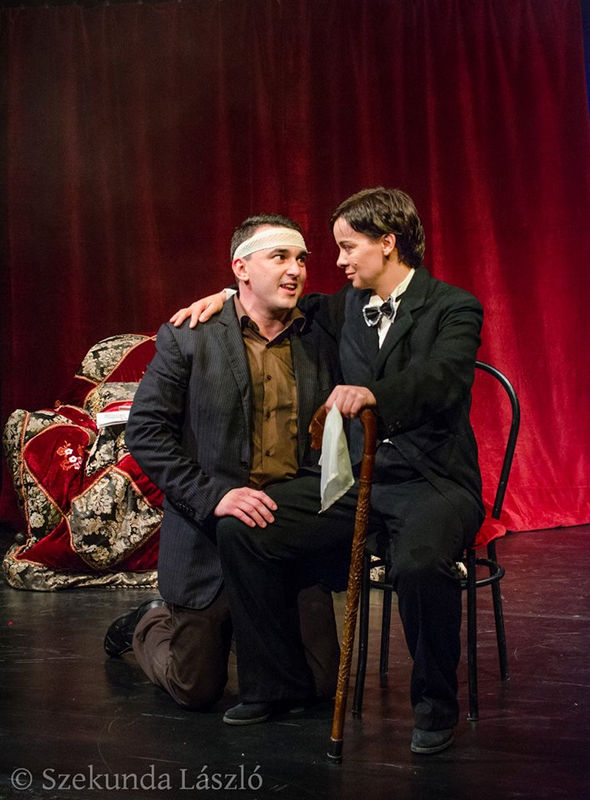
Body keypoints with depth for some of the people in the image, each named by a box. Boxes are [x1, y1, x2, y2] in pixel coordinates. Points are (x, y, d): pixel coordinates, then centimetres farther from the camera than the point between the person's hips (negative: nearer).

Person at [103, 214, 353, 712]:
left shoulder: (321, 344, 7)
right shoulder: (187, 338, -4)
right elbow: (145, 432, -8)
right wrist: (213, 495, -18)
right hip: (212, 536, -3)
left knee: (321, 685, 4)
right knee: (196, 690, 4)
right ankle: (150, 624, 36)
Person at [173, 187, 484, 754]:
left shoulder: (453, 308, -5)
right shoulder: (349, 307, 14)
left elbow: (440, 378, -25)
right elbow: (300, 306, 36)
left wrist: (371, 394, -44)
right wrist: (230, 296, 21)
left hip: (433, 481, -6)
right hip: (355, 479, 6)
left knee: (418, 563, -39)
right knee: (238, 530, -11)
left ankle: (435, 705, -12)